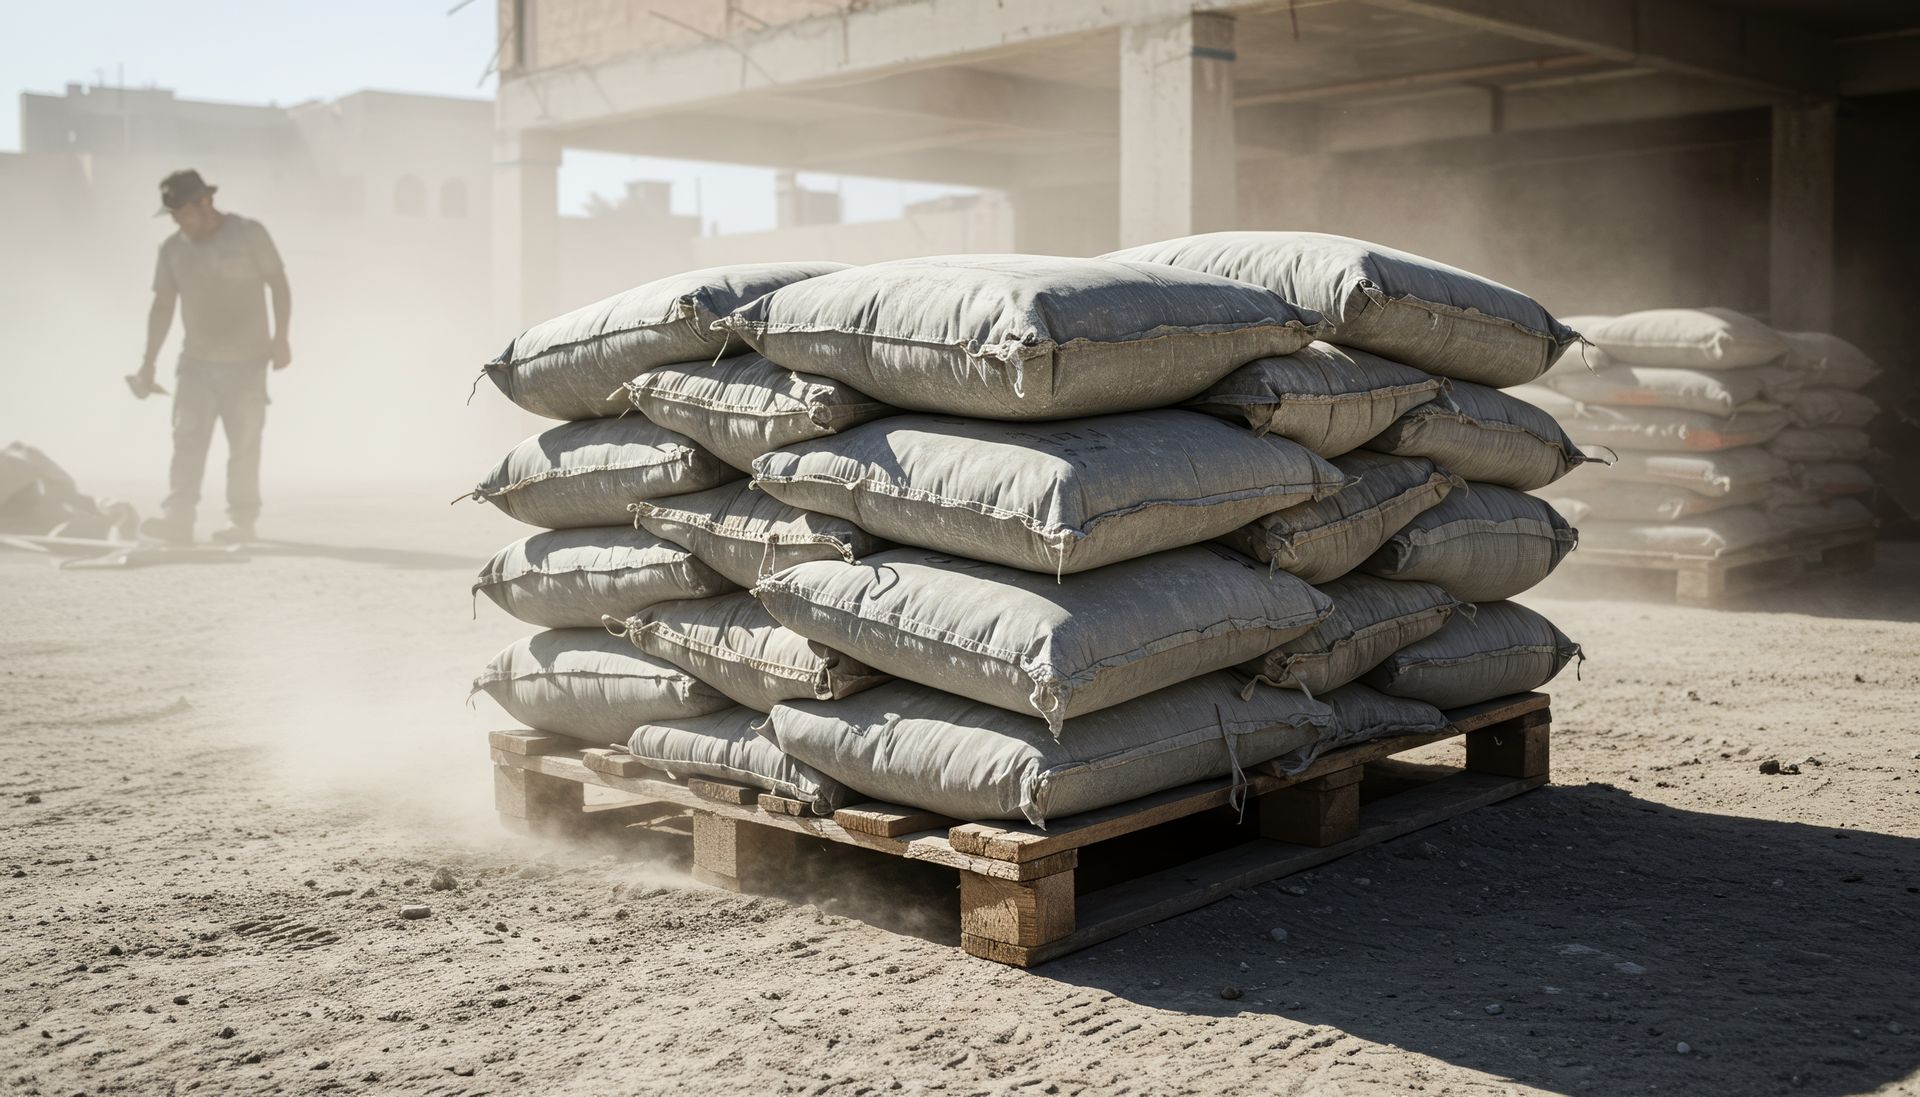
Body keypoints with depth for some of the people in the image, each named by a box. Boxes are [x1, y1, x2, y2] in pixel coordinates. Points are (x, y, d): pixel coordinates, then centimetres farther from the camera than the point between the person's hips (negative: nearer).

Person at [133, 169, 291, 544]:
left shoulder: (249, 234, -3)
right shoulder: (172, 248, 8)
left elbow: (278, 284, -2)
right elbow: (162, 306, 11)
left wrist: (280, 338, -11)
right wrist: (148, 363, 9)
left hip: (247, 363, -3)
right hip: (195, 362, 3)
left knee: (244, 445, 0)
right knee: (187, 439, -9)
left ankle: (242, 521, 10)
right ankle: (177, 519, -16)